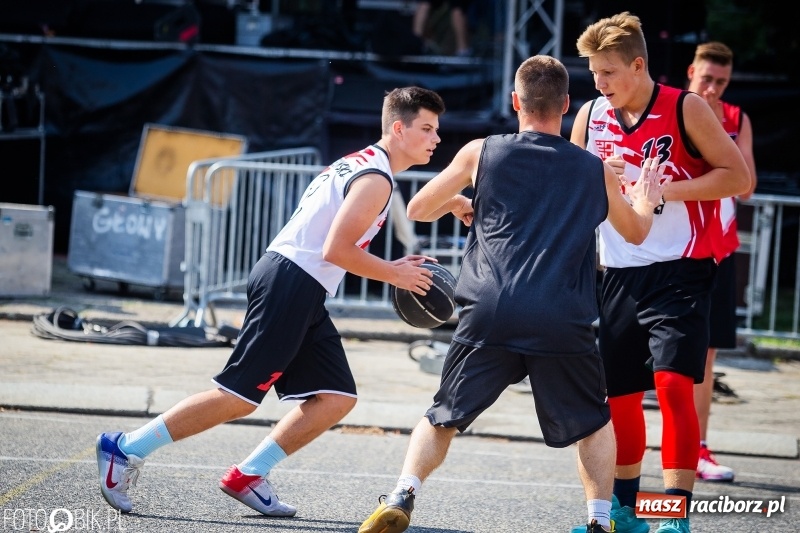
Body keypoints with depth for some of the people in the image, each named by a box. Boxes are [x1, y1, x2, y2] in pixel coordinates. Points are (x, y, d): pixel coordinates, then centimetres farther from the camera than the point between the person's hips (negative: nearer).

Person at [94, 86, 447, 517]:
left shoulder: (360, 164, 21)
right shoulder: (376, 180, -11)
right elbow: (336, 250, -17)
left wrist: (391, 268, 16)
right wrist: (392, 275, -6)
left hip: (302, 294, 10)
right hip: (289, 285, -10)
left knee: (337, 398, 6)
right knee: (239, 396, -10)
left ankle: (247, 477, 9)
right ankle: (126, 449, -4)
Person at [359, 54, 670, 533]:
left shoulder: (481, 153, 10)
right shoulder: (595, 170, 13)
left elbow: (417, 209, 20)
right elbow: (636, 232, 31)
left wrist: (456, 203, 41)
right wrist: (647, 201, 53)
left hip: (490, 317, 0)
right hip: (563, 325, 0)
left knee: (442, 419, 15)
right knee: (594, 424, 22)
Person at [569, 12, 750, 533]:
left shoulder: (686, 109, -8)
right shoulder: (591, 116, 5)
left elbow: (740, 177, -9)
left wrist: (669, 188, -19)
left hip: (680, 271, -5)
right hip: (621, 275, 5)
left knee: (673, 383, -19)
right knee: (620, 393, 11)